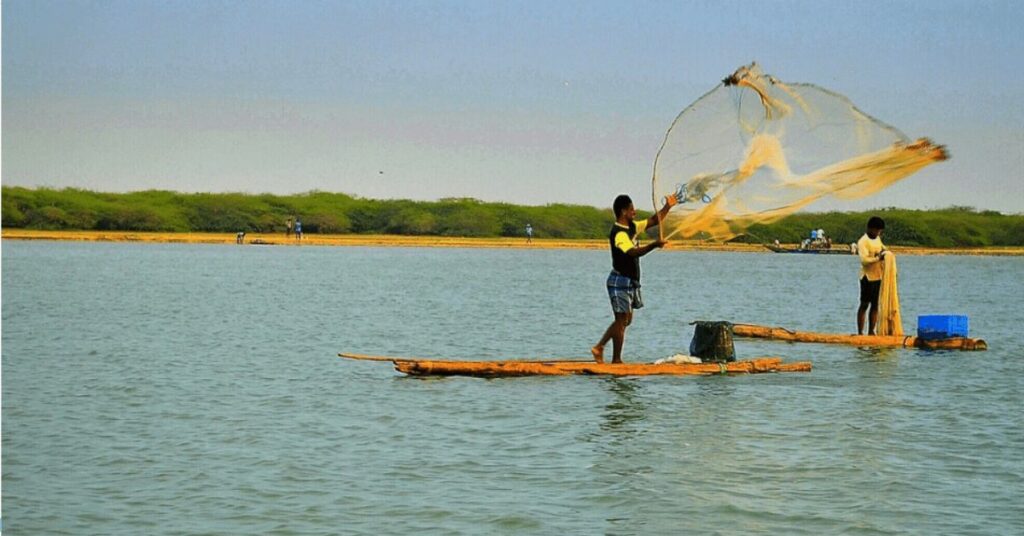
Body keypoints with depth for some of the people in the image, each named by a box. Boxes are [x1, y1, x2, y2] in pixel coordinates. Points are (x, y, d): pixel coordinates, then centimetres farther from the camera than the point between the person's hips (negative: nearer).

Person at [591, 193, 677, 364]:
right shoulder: (618, 234, -21)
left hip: (630, 281, 10)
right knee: (622, 320, -4)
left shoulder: (632, 227, 10)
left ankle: (599, 347, 21)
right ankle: (616, 360, 2)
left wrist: (667, 207, 9)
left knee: (626, 320, 15)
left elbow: (653, 221, 19)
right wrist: (654, 245, -46)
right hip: (620, 281, -10)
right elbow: (634, 252, -35)